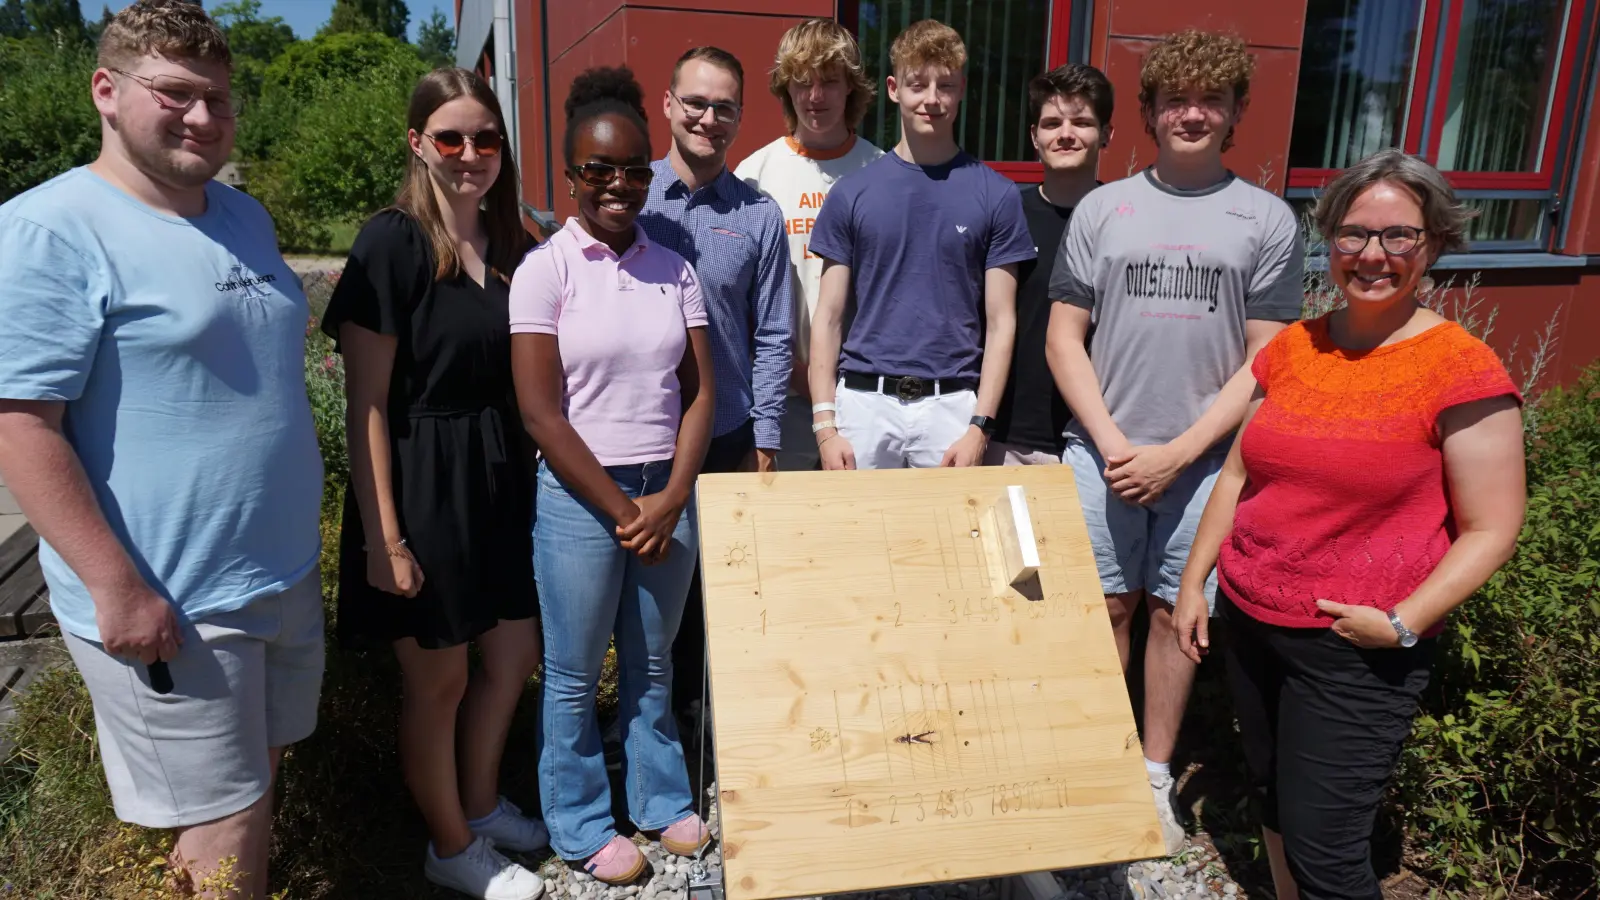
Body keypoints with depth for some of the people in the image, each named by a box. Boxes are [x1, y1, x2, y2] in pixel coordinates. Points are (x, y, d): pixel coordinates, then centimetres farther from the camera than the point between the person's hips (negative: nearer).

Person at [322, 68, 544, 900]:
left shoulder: (511, 244, 6)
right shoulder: (391, 243, -14)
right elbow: (368, 403, -15)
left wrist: (532, 479, 9)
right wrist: (384, 537, -17)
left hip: (501, 479, 7)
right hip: (421, 486, -6)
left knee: (515, 656, 17)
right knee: (437, 678, 10)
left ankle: (480, 804, 43)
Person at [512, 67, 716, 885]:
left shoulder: (674, 270, 5)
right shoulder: (546, 270, -6)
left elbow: (700, 392, 5)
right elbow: (540, 411, -10)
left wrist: (671, 499, -7)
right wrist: (621, 508, -10)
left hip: (668, 495, 4)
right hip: (580, 498, -3)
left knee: (653, 665, 18)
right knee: (574, 676, 10)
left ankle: (661, 799, 37)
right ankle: (581, 825, 29)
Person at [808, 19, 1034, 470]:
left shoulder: (995, 195, 2)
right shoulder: (851, 194, 4)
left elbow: (1000, 323, 2)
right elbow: (828, 318, 4)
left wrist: (980, 425, -6)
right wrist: (824, 423, -3)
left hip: (953, 404, 0)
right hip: (863, 400, 1)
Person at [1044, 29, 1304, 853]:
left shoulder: (1267, 220, 2)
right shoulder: (1100, 210, 4)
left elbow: (1266, 360, -1)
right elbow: (1063, 338, 3)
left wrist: (1177, 453, -9)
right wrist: (1110, 441, -7)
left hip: (1203, 461, 0)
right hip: (1101, 454, 1)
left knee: (1174, 612, 9)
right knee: (1105, 607, 8)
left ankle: (1155, 775, 25)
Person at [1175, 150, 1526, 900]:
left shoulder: (1461, 371, -11)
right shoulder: (1292, 346, 4)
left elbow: (1491, 530, -10)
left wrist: (1404, 624, -19)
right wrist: (1193, 580, 9)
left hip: (1358, 650, -5)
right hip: (1249, 620, 5)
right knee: (1272, 802, 19)